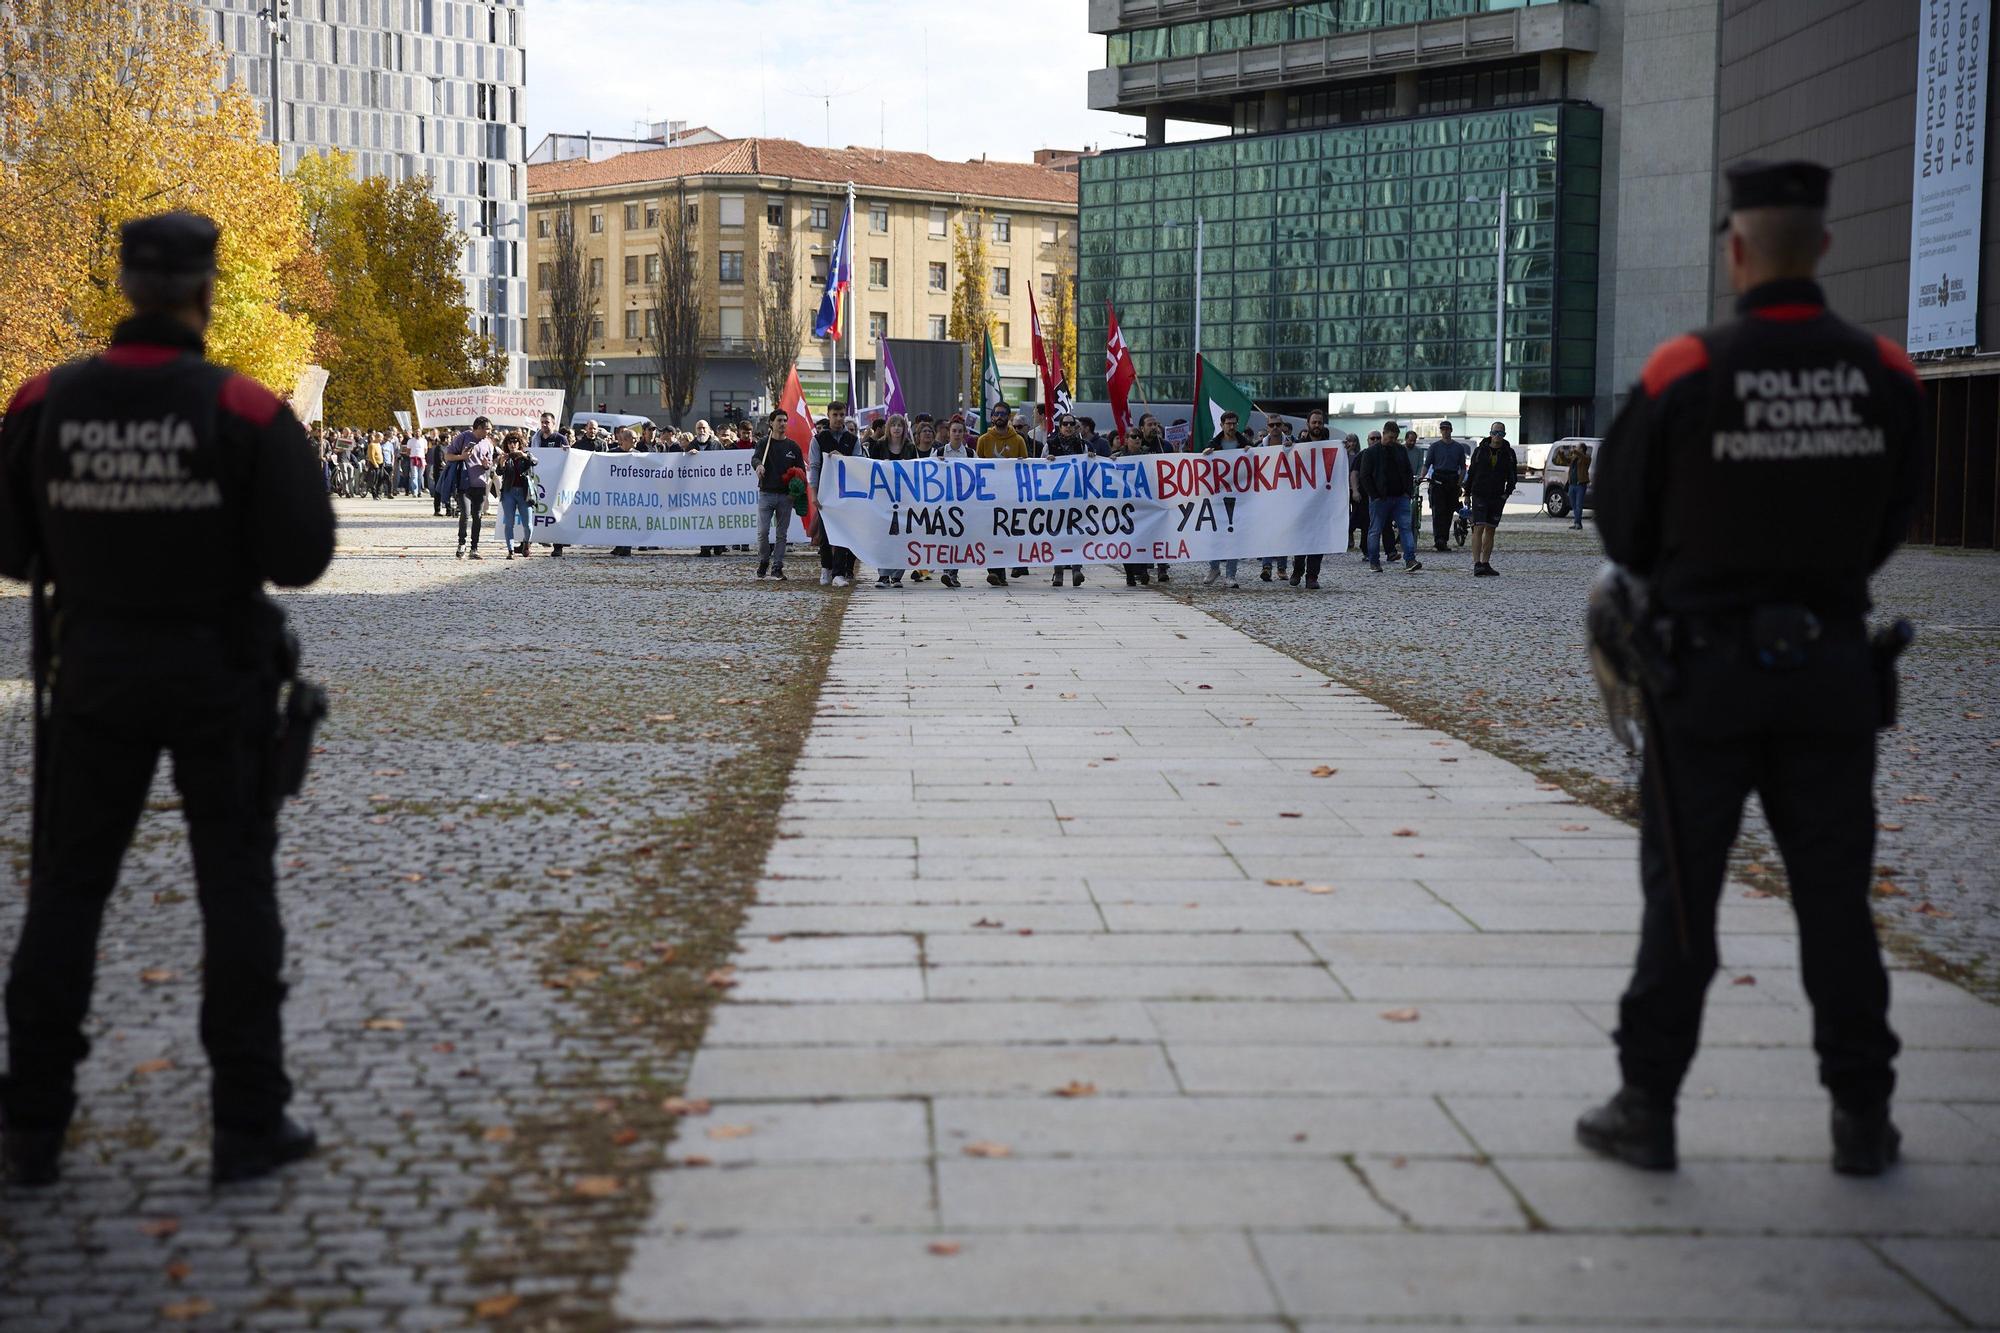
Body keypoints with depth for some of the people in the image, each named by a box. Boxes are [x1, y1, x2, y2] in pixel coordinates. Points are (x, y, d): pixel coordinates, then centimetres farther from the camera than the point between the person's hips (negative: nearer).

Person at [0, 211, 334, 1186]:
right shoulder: (245, 410, -14)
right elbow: (301, 555, -14)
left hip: (96, 674, 2)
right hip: (220, 675, -2)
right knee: (237, 890, 8)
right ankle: (248, 1123, 10)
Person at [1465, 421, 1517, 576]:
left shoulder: (1508, 453, 6)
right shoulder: (1480, 451, 2)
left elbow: (1512, 476, 11)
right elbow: (1471, 472, 8)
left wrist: (1508, 492, -1)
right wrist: (1467, 493, 6)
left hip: (1497, 497, 3)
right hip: (1480, 495, -3)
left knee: (1490, 530, 8)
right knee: (1479, 528, -12)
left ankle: (1485, 563, 15)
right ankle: (1477, 564, -17)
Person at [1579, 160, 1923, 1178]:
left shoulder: (1684, 371, -12)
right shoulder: (1886, 377, -2)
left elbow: (1623, 525, -1)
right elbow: (1890, 521, 8)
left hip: (1709, 664, -2)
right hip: (1834, 663, 3)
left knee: (1681, 893, 5)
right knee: (1835, 894, 10)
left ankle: (1647, 1109, 11)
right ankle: (1863, 1117, 17)